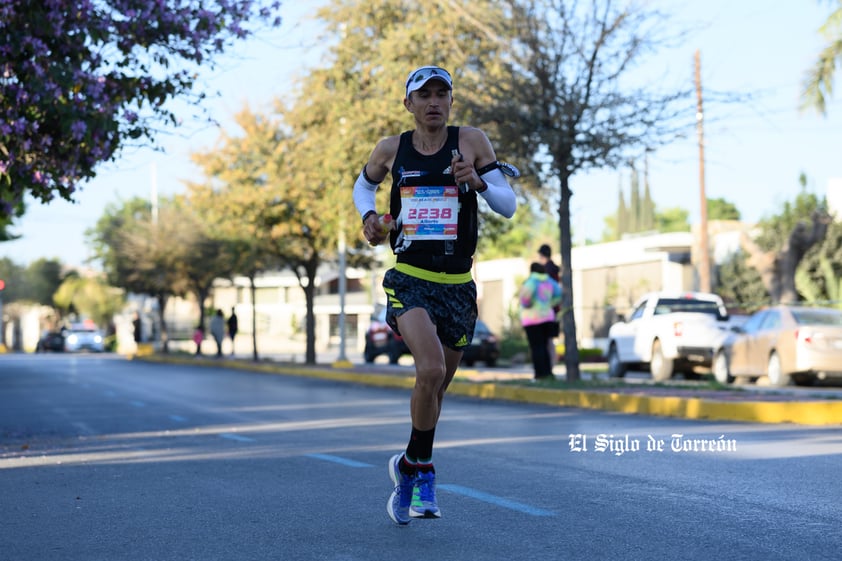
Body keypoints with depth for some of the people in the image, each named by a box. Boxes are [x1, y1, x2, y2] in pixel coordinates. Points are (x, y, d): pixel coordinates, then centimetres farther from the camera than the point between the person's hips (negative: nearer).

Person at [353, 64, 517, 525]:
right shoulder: (392, 149, 3)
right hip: (409, 280, -2)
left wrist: (477, 181, -22)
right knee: (430, 370, -25)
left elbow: (508, 205, -3)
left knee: (436, 385, 13)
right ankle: (422, 469, -5)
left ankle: (409, 469, 36)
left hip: (457, 285, 2)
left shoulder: (471, 142, 0)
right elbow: (363, 184, 24)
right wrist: (368, 216, 3)